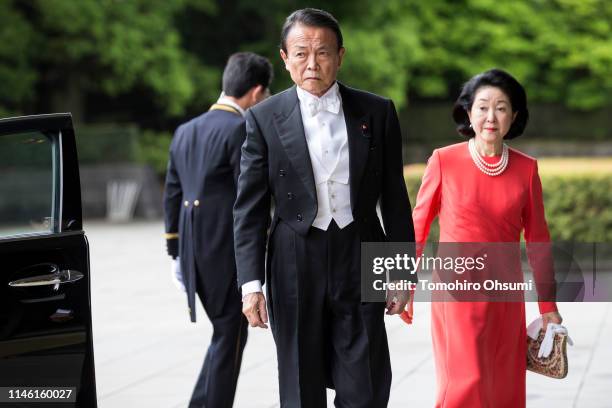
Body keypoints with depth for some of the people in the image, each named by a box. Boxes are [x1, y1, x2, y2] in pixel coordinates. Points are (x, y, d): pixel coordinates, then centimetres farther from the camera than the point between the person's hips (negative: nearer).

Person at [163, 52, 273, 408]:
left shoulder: (186, 132, 13)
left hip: (194, 253, 8)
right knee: (230, 337, 2)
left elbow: (172, 196, 16)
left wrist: (177, 252, 20)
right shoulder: (241, 130, -12)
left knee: (225, 333, 18)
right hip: (229, 251, -8)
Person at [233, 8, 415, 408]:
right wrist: (251, 283, -7)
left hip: (359, 266, 1)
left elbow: (395, 199, 7)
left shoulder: (377, 112, 3)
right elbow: (250, 209, 0)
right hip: (295, 269, 0)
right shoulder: (264, 118, -1)